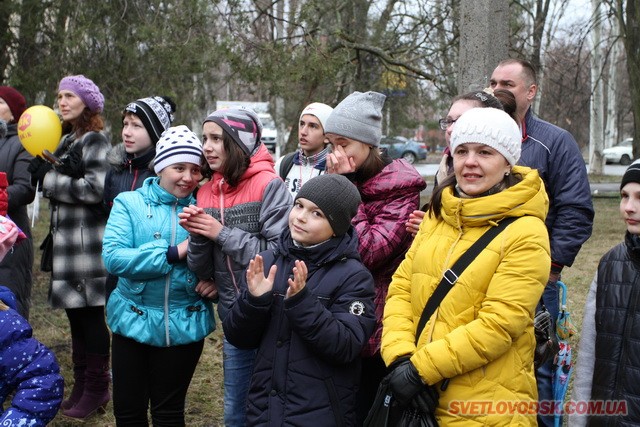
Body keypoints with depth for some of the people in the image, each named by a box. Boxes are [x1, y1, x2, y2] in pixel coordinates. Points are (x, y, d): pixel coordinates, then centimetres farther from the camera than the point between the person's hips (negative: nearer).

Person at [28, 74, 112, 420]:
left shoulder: (95, 142, -9)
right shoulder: (66, 140, 17)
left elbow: (95, 189, -20)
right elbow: (52, 185, 16)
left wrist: (51, 178, -12)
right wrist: (45, 170, -5)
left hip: (89, 244, -8)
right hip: (66, 240, 8)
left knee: (91, 315, -1)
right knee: (76, 316, 13)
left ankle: (97, 388, 10)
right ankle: (82, 385, 23)